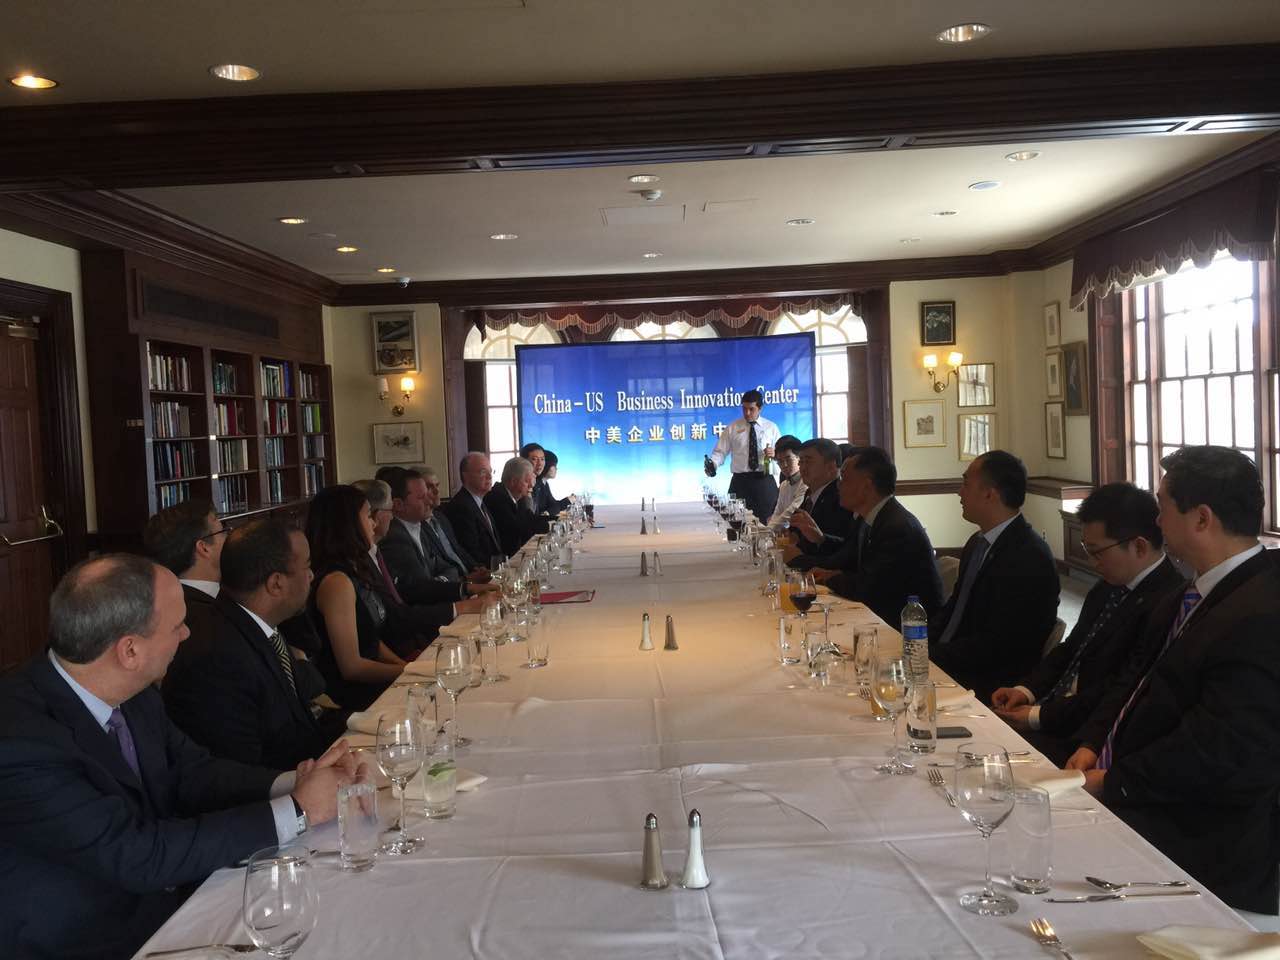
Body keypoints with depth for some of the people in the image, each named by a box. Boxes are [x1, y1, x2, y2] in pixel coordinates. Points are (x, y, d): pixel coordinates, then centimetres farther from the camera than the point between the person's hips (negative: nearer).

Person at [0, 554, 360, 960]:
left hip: (169, 890, 6)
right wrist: (297, 811, -22)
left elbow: (190, 771, 5)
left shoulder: (131, 692, -7)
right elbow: (140, 856, -26)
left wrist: (293, 784, -12)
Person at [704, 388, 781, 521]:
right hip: (740, 481, -1)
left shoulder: (771, 427, 12)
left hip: (765, 481, 1)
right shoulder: (732, 428, 8)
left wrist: (775, 453, -10)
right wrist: (712, 463, -18)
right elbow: (720, 451, 3)